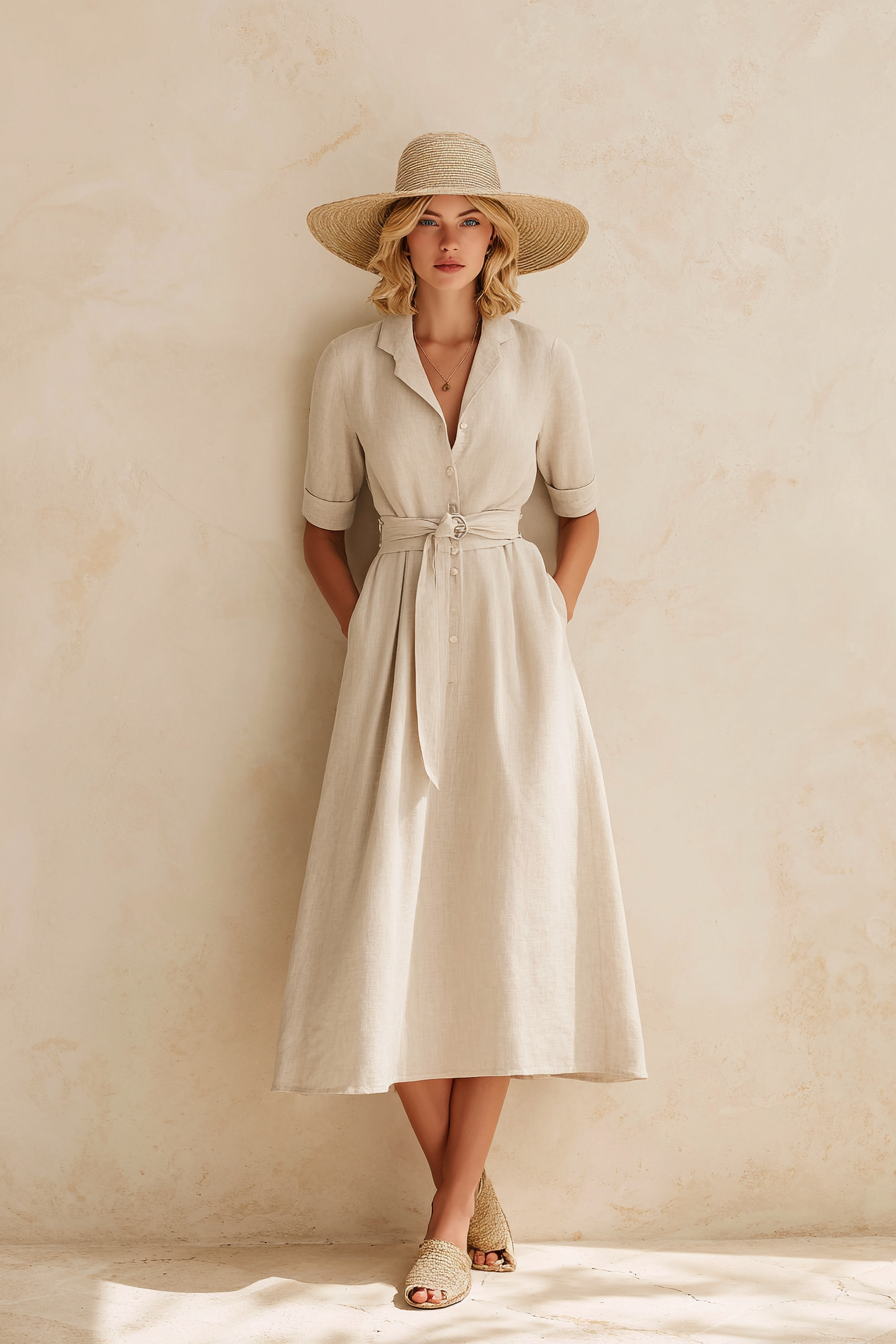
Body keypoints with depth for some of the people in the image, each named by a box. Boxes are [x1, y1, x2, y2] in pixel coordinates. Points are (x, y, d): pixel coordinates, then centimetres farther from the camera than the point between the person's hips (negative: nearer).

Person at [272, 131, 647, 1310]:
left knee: (501, 919, -4)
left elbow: (581, 510, 14)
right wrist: (367, 637, 0)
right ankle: (468, 1183, 15)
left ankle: (450, 1220, 6)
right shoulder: (351, 365, 3)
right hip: (400, 643, 0)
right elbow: (323, 525, 11)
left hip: (512, 644, 0)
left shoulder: (541, 363, 4)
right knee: (388, 925, -5)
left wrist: (550, 631, 3)